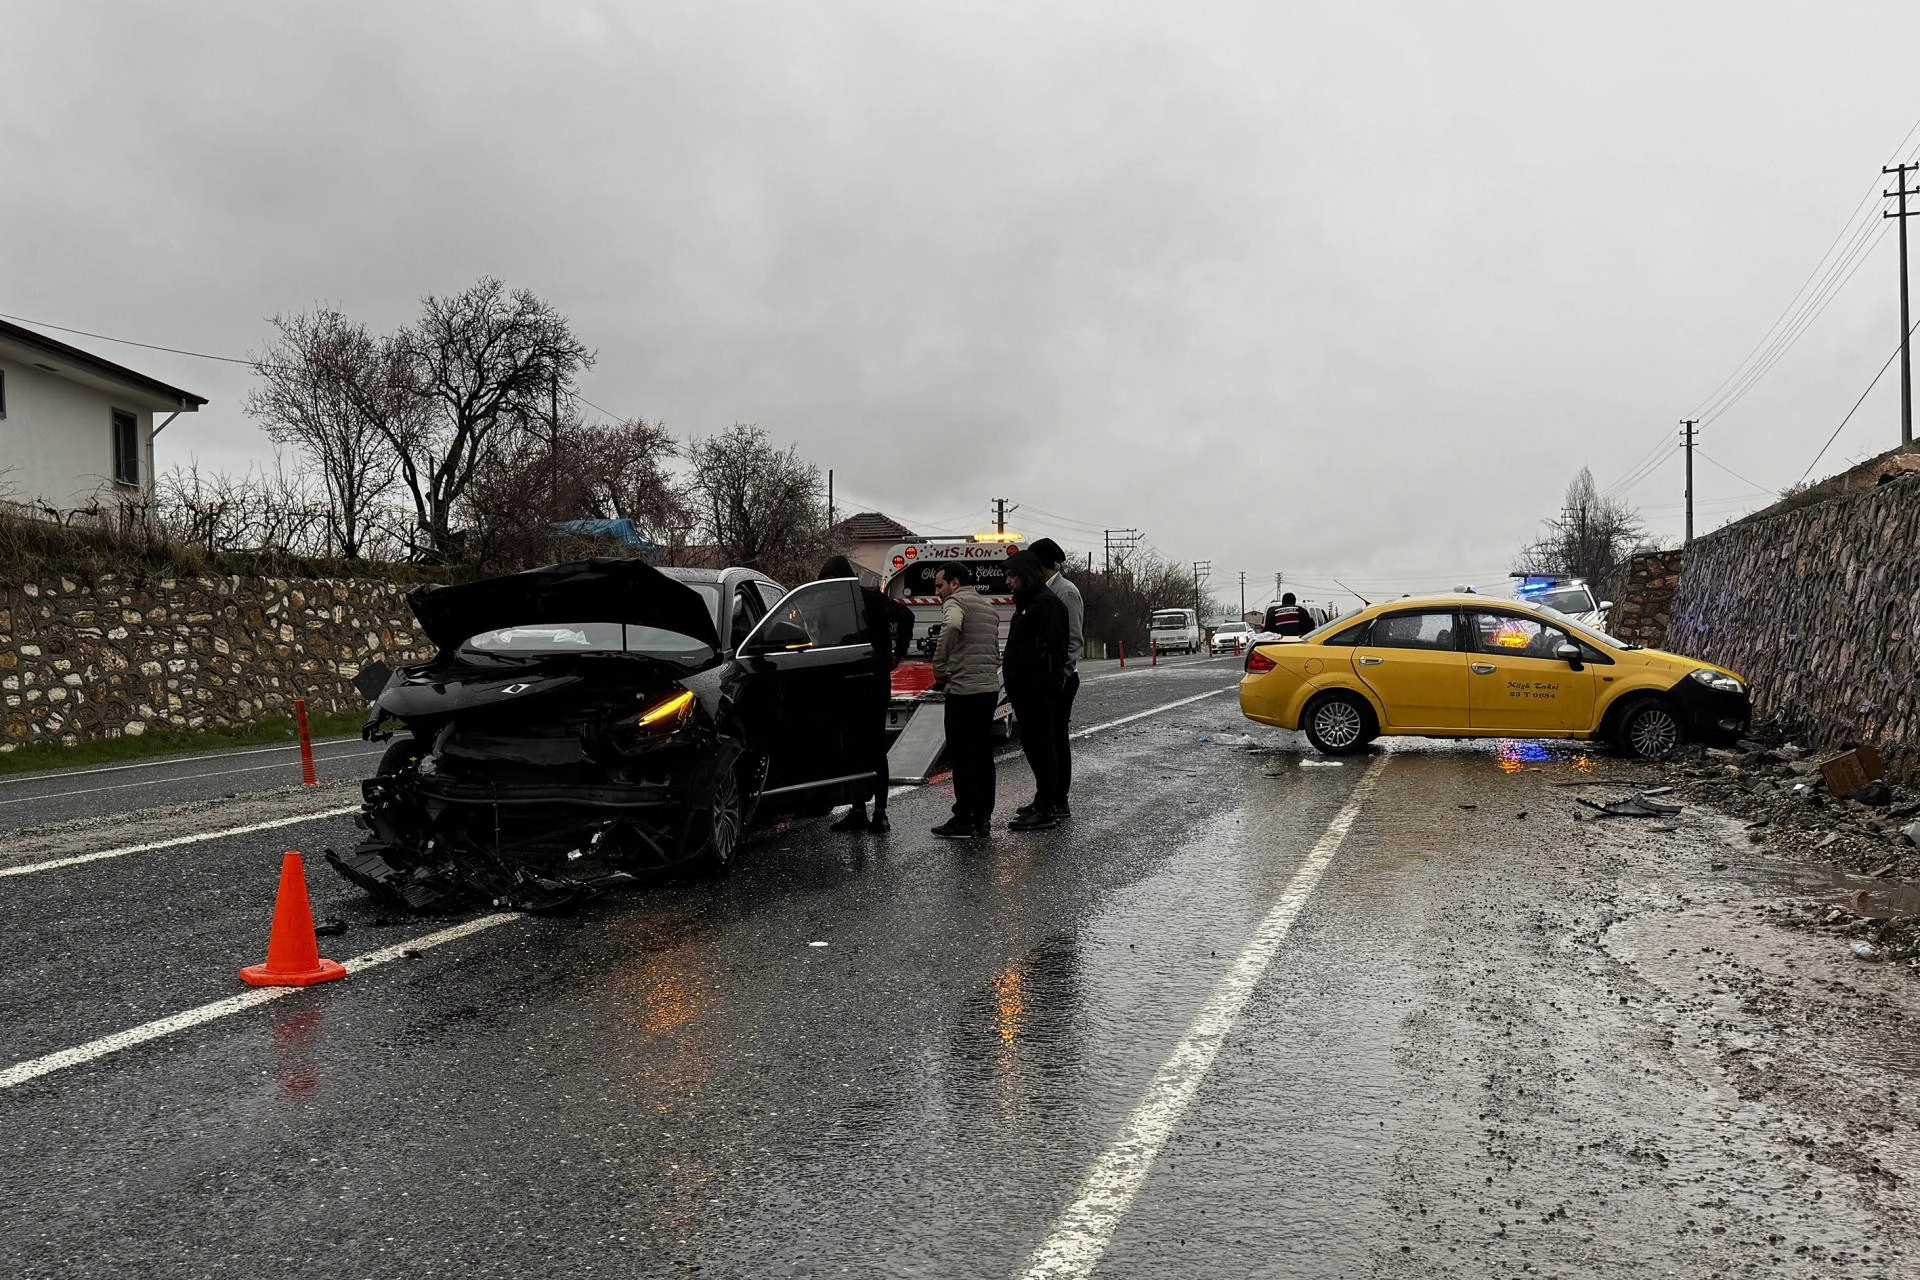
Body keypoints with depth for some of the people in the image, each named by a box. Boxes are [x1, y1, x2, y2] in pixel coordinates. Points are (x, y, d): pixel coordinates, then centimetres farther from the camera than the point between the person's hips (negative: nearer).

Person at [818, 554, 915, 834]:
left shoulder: (871, 598, -7)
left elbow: (905, 616, -13)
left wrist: (897, 654, -10)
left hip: (875, 682, -6)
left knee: (875, 746, -4)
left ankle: (880, 813, -1)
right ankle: (858, 810, 14)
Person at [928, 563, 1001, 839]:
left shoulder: (955, 601, -6)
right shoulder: (989, 607, 22)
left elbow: (951, 626, -29)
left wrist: (939, 668, -21)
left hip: (963, 690, -9)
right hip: (990, 688, 9)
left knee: (961, 757, -4)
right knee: (983, 755, 12)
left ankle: (963, 821, -2)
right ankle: (983, 818, 16)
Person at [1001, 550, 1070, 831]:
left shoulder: (1046, 604, -14)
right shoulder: (1028, 603, 19)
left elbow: (1050, 650, -22)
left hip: (1037, 692, -11)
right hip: (1027, 691, 11)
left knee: (1040, 747, -7)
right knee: (1033, 745, 17)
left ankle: (1046, 811, -3)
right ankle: (1045, 800, 27)